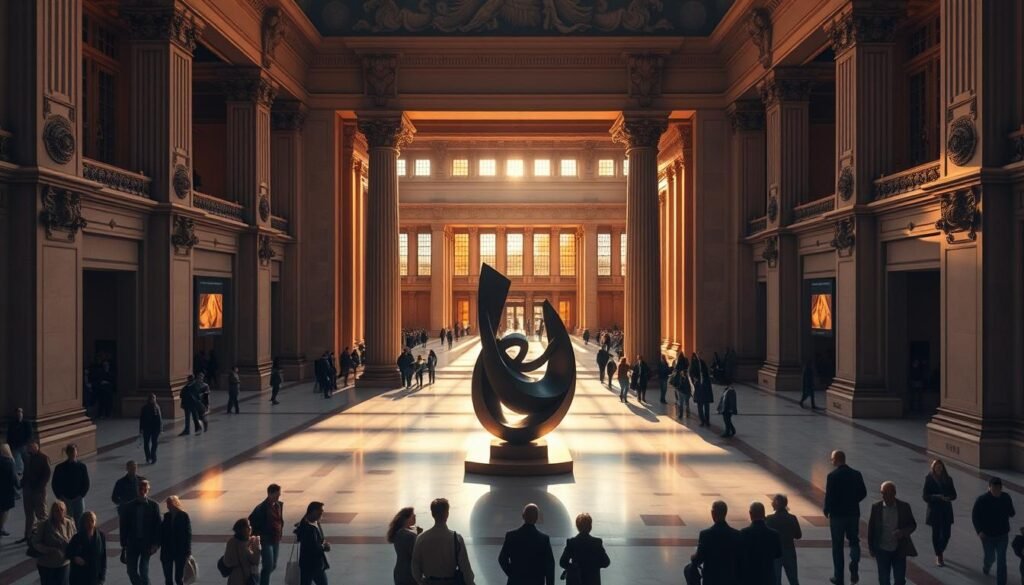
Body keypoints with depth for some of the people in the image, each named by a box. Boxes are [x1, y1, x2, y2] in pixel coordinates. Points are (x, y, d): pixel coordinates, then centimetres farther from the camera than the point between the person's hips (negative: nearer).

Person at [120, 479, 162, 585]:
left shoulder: (153, 506, -3)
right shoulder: (128, 506, 1)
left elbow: (157, 526, -3)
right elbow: (124, 527, 4)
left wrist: (155, 544, -10)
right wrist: (123, 545, 1)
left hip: (147, 543, -2)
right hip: (132, 543, 2)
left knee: (143, 571, -9)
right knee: (132, 571, 7)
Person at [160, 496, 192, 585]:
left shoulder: (184, 516, -7)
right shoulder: (166, 516, 6)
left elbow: (188, 534, -7)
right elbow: (162, 533, 7)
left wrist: (187, 552, -9)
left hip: (180, 552, -4)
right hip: (167, 551, 4)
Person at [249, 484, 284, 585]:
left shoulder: (279, 505, 3)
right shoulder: (261, 508, -18)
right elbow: (250, 522, -13)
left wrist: (281, 532, 10)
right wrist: (257, 536, -10)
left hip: (276, 540, 7)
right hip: (266, 541, -7)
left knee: (273, 566, 15)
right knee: (268, 566, -8)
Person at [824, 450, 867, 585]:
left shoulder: (832, 476, -16)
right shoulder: (856, 474, -2)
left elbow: (829, 495, -17)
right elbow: (863, 493, 2)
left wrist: (826, 511, 0)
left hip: (837, 514, -3)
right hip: (853, 513, 3)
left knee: (837, 546, 8)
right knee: (854, 541, 19)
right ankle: (854, 571, 1)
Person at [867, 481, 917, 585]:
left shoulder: (904, 507, -7)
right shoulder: (876, 507, -6)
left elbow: (913, 525, 2)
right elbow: (871, 528, 2)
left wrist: (903, 532, -19)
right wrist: (871, 548, 3)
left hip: (899, 550, 0)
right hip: (882, 551, 0)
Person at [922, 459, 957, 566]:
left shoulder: (948, 479, 4)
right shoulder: (929, 479, -7)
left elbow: (954, 494, 6)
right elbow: (925, 496, -7)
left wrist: (948, 498, -15)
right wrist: (937, 497, -22)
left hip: (947, 510, 3)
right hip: (934, 510, -3)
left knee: (947, 533, 5)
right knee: (936, 533, 3)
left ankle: (939, 552, 30)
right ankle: (939, 557, 16)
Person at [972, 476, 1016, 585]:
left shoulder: (1006, 497, -6)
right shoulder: (982, 500, -16)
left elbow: (1011, 512, 8)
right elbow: (974, 516, -10)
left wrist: (1012, 513, -14)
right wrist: (979, 531, -18)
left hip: (1003, 535, 2)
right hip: (987, 535, -2)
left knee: (1001, 561, 0)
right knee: (990, 557, 12)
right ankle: (986, 566, 47)